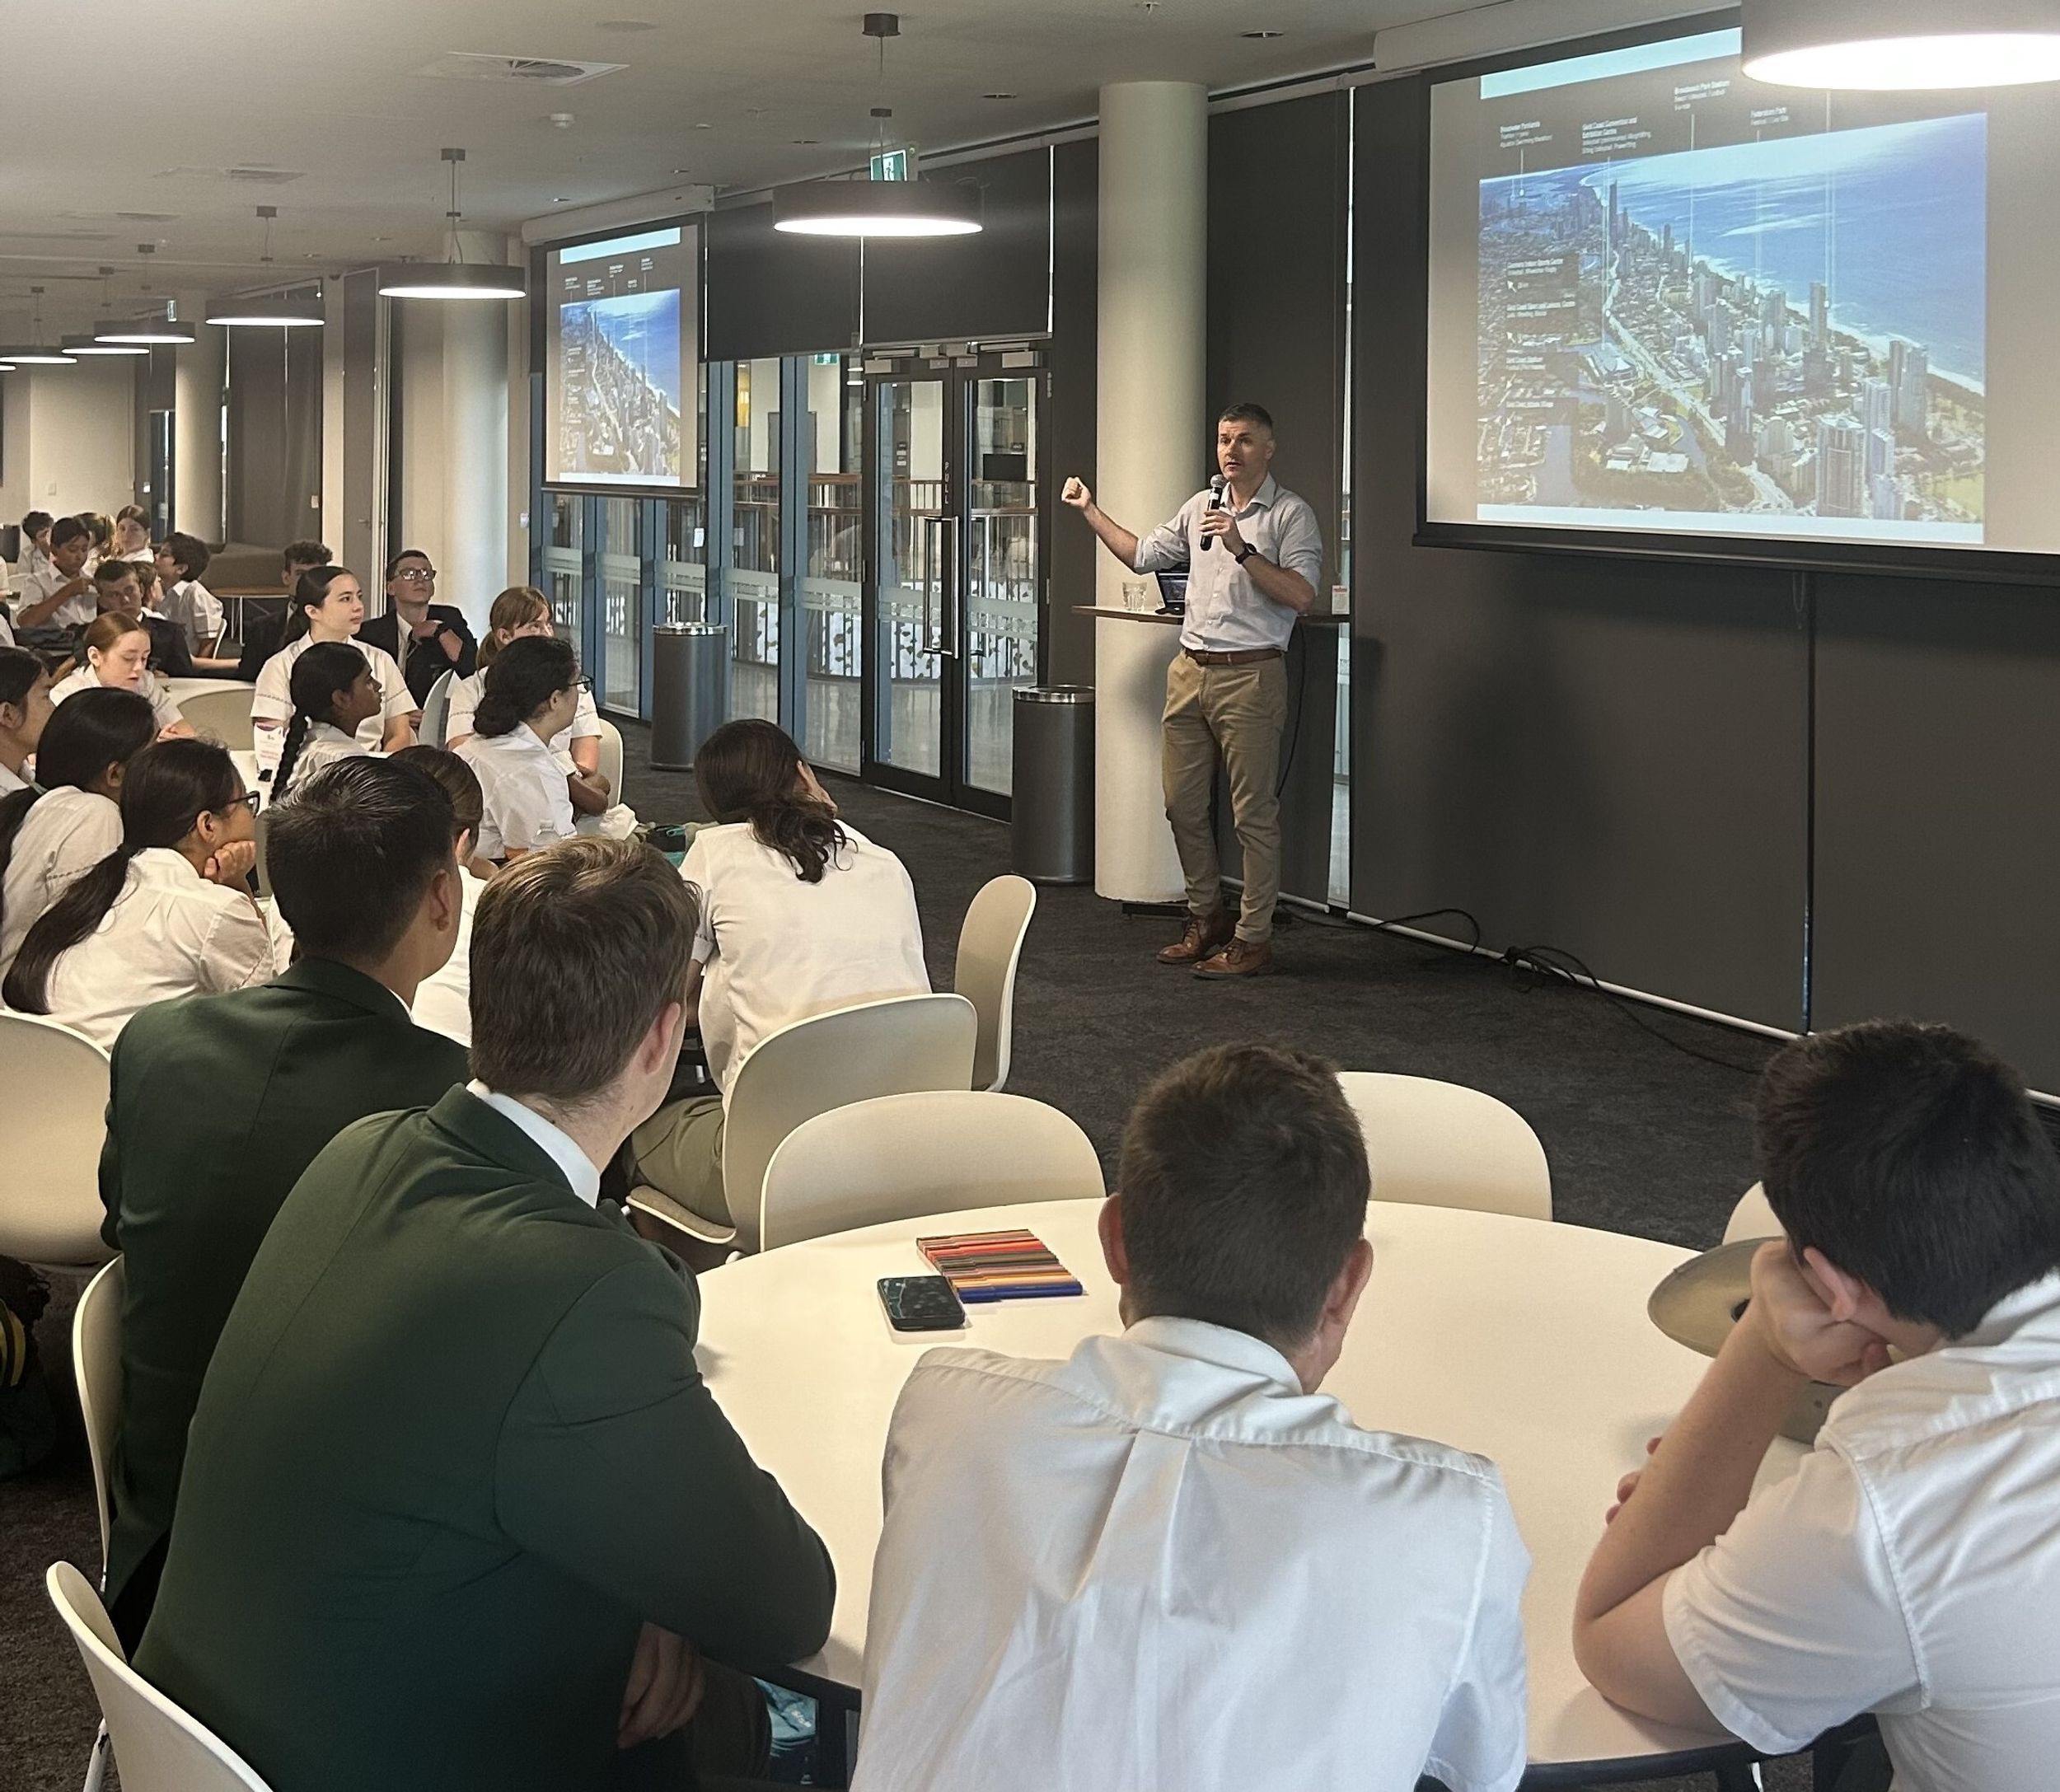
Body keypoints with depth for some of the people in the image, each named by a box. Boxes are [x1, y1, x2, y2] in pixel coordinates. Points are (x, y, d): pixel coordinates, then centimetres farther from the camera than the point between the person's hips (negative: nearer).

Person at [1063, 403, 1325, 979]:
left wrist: (1243, 549, -21)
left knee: (1254, 812, -3)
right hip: (1190, 671, 7)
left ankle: (1252, 938, 2)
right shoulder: (1201, 507, 16)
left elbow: (1303, 595, -16)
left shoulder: (1291, 514, -5)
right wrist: (1090, 511, 27)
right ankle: (1207, 918, 25)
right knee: (1183, 802, 10)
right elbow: (1142, 555, 28)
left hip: (1250, 676, -7)